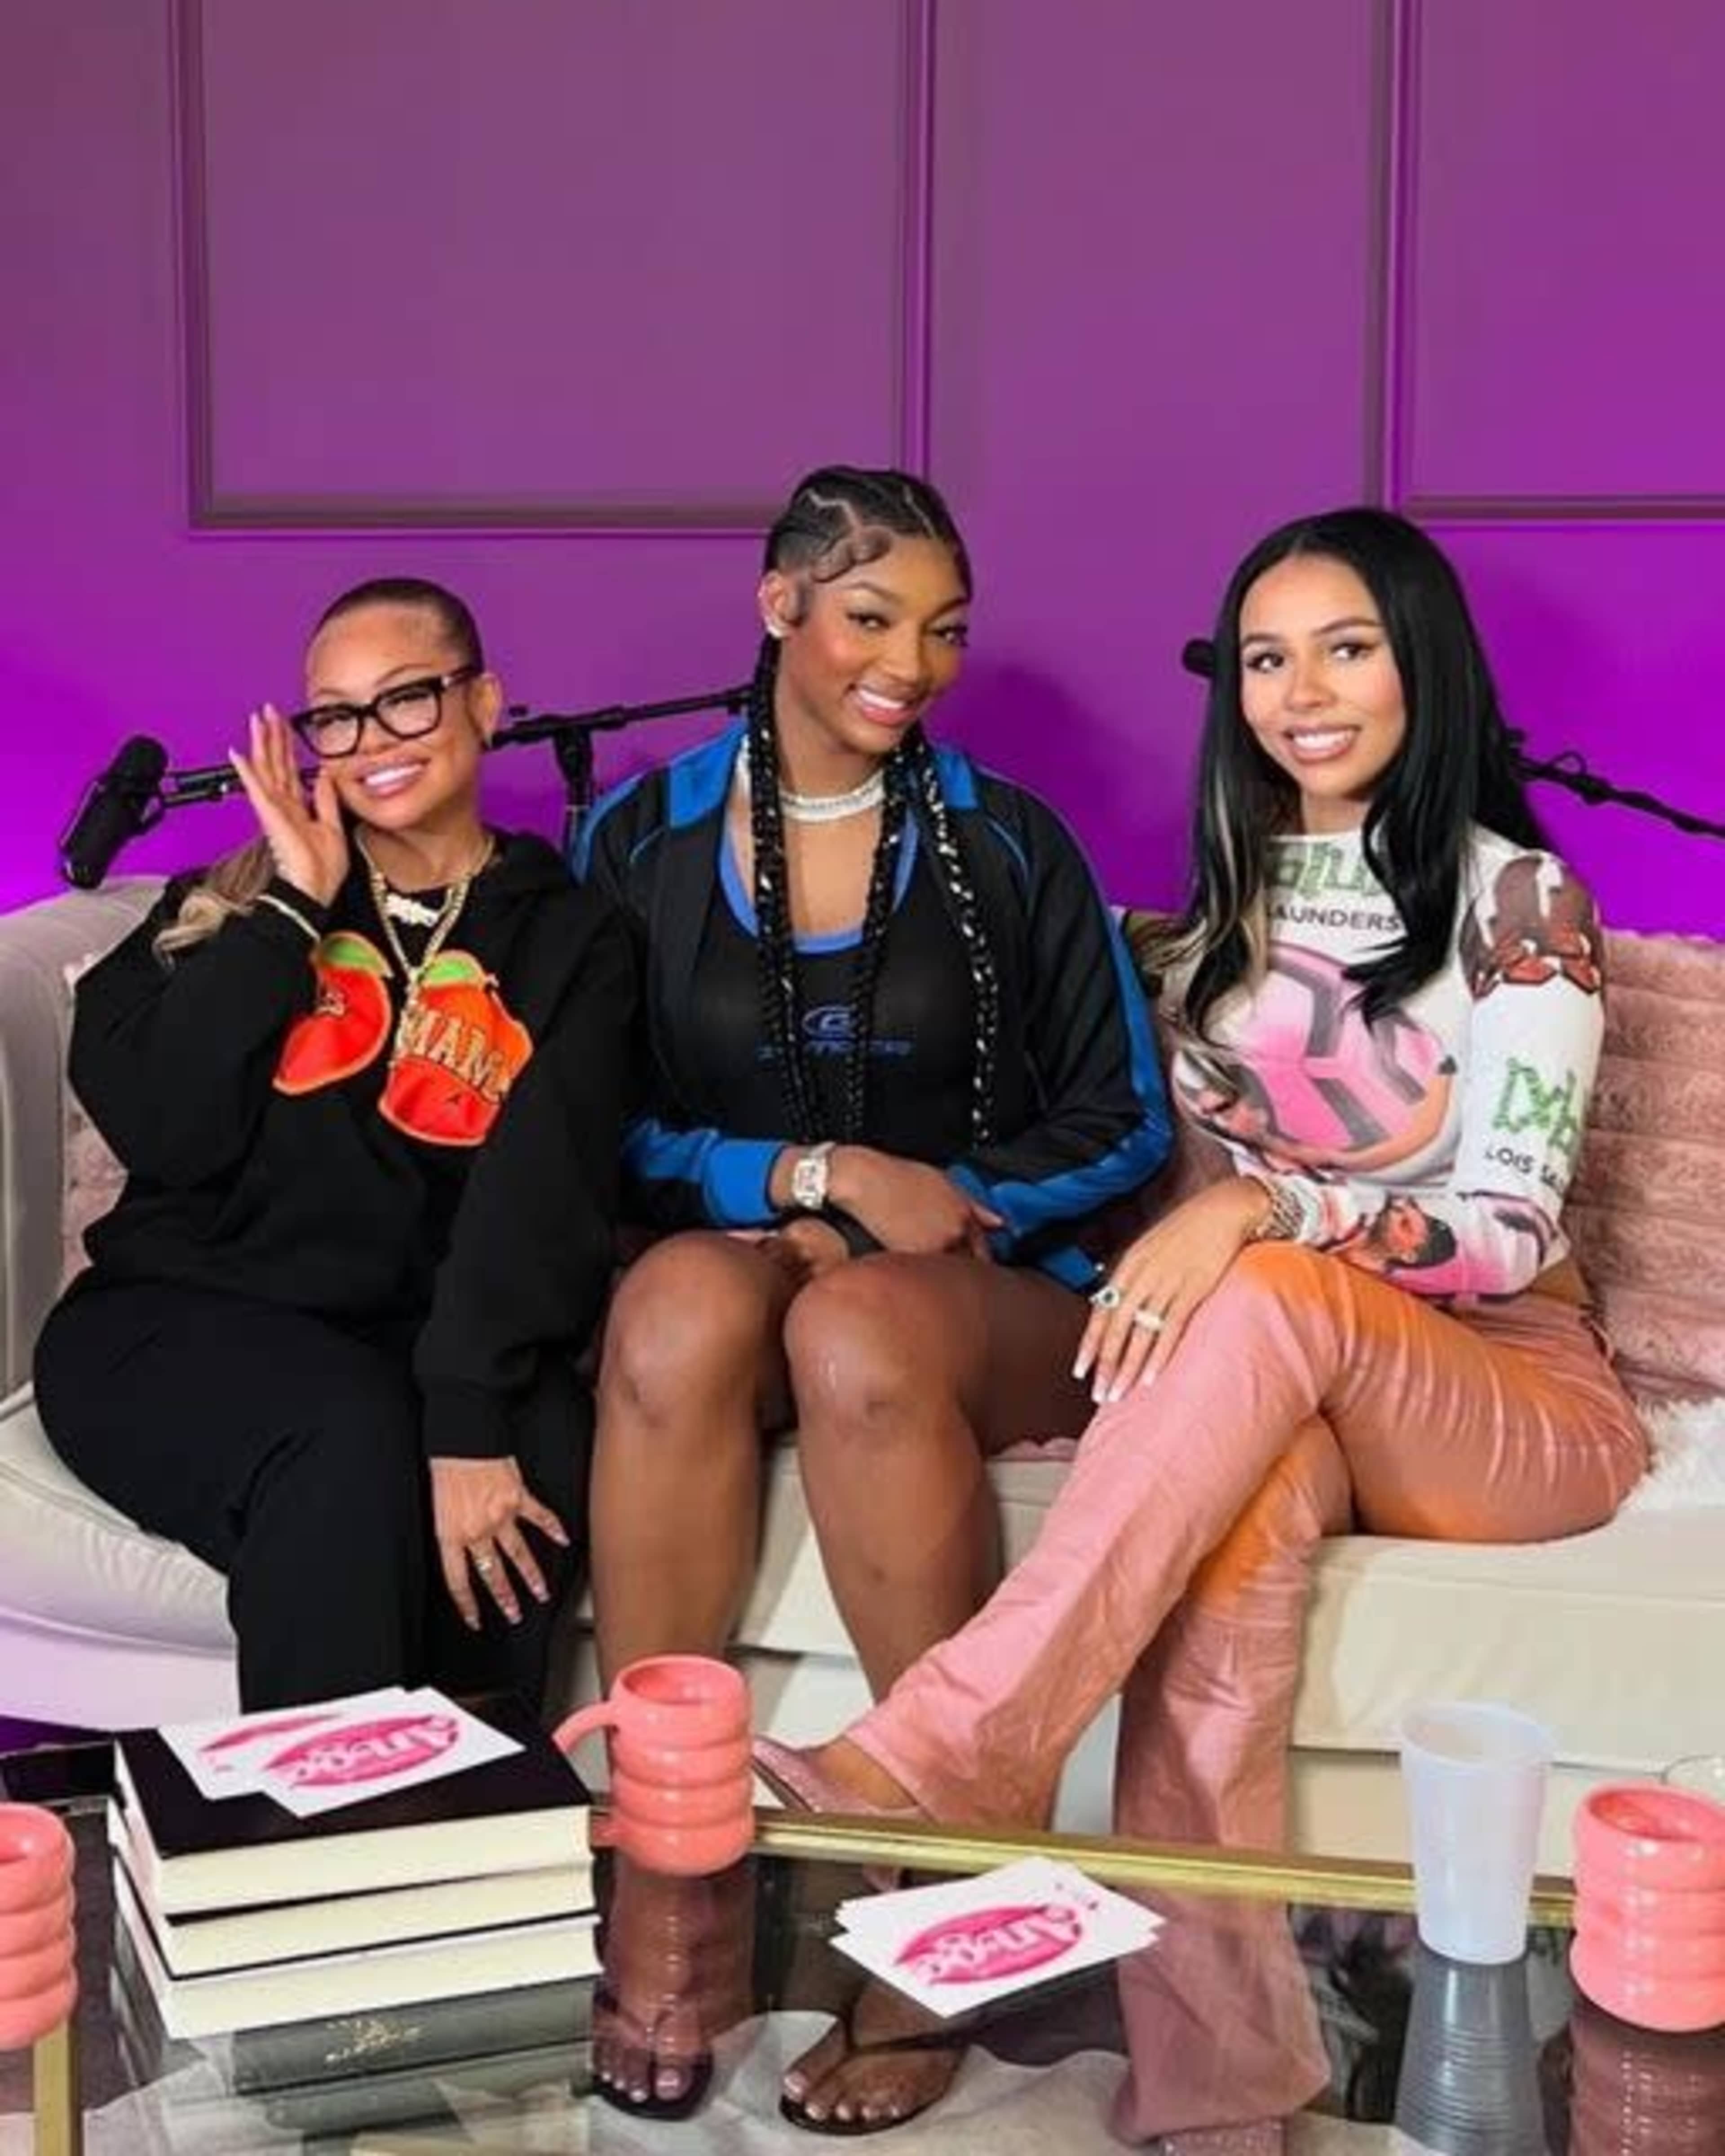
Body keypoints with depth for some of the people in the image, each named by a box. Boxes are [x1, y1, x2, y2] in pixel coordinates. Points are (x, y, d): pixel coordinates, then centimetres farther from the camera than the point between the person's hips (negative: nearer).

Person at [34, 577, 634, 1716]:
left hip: (417, 1342, 0)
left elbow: (544, 1195, -11)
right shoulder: (243, 894, 12)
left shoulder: (569, 940, 7)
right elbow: (163, 1131, -6)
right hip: (179, 1320, 0)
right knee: (350, 1438, -33)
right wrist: (290, 907, -5)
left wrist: (468, 1412, -26)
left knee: (543, 1445, -33)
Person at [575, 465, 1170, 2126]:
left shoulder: (1006, 844, 7)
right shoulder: (638, 841, 7)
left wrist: (944, 1211, -8)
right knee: (683, 1301, -36)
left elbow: (1121, 1124, 7)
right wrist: (817, 1175, -11)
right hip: (734, 1254, 1)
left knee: (858, 1336, -37)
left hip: (986, 1290, -1)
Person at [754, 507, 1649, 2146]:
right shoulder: (1228, 895, 11)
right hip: (1281, 1380, 3)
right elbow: (1186, 1175, 15)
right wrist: (1170, 1272, -8)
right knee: (1242, 1500, -35)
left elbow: (1513, 1229, -13)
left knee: (1270, 1297, -36)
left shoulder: (1515, 897, -5)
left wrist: (1267, 1212, -28)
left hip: (1505, 1388, -3)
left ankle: (932, 1760, -40)